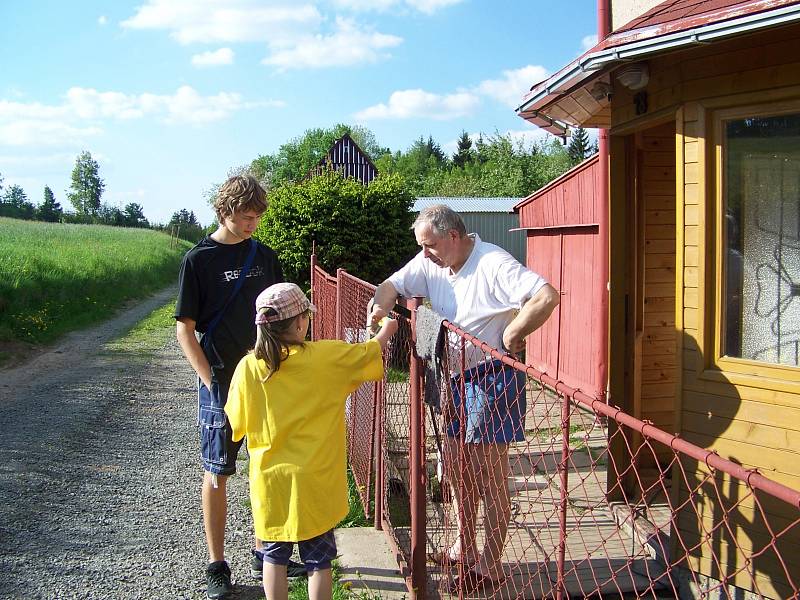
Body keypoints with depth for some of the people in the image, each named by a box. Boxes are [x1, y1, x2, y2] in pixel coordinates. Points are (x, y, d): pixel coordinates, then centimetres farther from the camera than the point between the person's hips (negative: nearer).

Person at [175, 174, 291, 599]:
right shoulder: (199, 259, -7)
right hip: (221, 380, -4)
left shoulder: (265, 256, 5)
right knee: (217, 472, 5)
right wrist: (211, 382, -14)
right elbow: (185, 329, -8)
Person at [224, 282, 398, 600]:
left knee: (274, 555, 18)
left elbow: (236, 422, 3)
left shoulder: (248, 367, -9)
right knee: (318, 558, 13)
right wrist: (388, 327, 23)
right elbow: (371, 351, 3)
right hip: (315, 480, -1)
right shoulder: (327, 356, -14)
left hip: (270, 480, 2)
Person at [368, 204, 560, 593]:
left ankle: (490, 565, 13)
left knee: (490, 476, 0)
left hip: (493, 376, -8)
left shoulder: (494, 264, -20)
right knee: (456, 467, 16)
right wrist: (380, 306, -14)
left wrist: (511, 336, -24)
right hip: (458, 377, 8)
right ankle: (464, 547, 33)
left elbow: (547, 297, -29)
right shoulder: (430, 263, 3)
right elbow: (393, 285, 8)